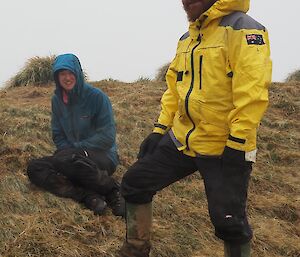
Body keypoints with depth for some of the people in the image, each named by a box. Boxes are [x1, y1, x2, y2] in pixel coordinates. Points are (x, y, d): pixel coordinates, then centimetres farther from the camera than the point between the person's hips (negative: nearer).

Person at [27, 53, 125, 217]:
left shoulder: (96, 97, -10)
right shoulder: (57, 100, 7)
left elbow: (107, 137, -12)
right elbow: (58, 136, 12)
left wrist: (75, 148, -15)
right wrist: (66, 151, -9)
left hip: (103, 155, -6)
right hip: (74, 155, 6)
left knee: (70, 159, -37)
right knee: (34, 168, -19)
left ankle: (114, 192, -20)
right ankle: (89, 197, -33)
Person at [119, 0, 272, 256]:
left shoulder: (242, 29, -14)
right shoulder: (187, 38, 13)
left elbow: (252, 94, -20)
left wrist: (236, 147, -22)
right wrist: (159, 131, 11)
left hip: (224, 149, -8)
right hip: (180, 140, 8)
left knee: (228, 220, -3)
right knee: (134, 183, 9)